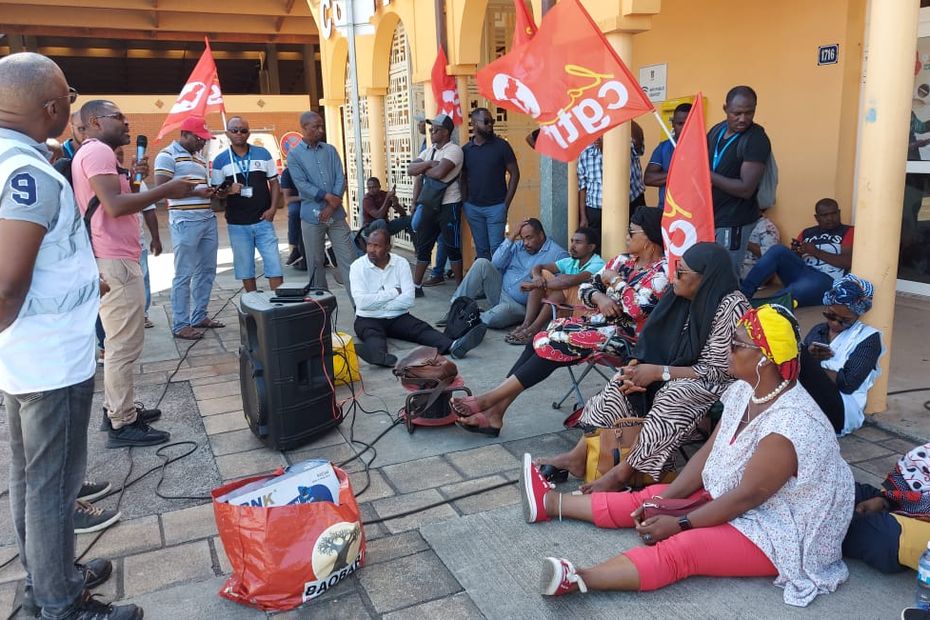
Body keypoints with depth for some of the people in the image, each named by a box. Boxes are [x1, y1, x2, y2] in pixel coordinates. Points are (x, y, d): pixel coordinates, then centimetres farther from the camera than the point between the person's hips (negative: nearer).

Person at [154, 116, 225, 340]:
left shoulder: (199, 156, 19)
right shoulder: (168, 155, -5)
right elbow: (161, 187, -14)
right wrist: (196, 191, -18)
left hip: (208, 219, 8)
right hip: (185, 221, -8)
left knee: (207, 270, 12)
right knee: (184, 275, -4)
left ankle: (199, 317, 23)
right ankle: (180, 325, 3)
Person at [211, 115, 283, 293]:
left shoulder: (263, 153, 4)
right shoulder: (220, 160, 2)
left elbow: (274, 182, 6)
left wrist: (273, 208, -6)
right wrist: (228, 190, -19)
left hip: (263, 220, 0)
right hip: (237, 224, 0)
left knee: (273, 264, -2)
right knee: (245, 267, 8)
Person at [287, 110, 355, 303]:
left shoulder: (330, 150, 10)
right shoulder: (294, 155, 2)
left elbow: (341, 178, 2)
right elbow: (302, 184, -9)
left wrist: (332, 206, -10)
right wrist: (328, 197, -15)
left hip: (336, 214, 2)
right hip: (312, 215, -2)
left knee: (348, 259, -2)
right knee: (315, 262, 6)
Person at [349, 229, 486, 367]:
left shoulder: (401, 263, 0)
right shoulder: (358, 266, -4)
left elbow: (408, 300, -10)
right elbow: (361, 302, -17)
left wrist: (377, 303, -11)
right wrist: (393, 292, -12)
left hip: (398, 317, 2)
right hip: (369, 319, -2)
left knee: (422, 328, -24)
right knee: (372, 334, -34)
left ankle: (454, 346, -51)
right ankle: (380, 356, -69)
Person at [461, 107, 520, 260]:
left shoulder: (501, 145, -3)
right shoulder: (466, 149, 6)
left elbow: (514, 173, -2)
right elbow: (463, 178, 13)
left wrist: (506, 203, -7)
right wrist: (464, 203, 3)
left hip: (496, 207, -3)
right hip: (473, 207, 3)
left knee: (496, 249, -6)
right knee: (481, 250, 9)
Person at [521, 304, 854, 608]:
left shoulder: (788, 425, -30)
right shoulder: (745, 390, -3)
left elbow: (747, 496, -26)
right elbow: (708, 452, 1)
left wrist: (680, 523, -19)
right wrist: (664, 499, -7)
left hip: (780, 533, -8)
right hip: (732, 497, 9)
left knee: (682, 548, -28)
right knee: (651, 497, 3)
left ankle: (576, 579, -42)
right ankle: (550, 502, 11)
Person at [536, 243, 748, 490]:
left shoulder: (731, 307, -23)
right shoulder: (683, 296, -1)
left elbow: (717, 370, -23)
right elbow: (657, 345, 6)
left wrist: (657, 372, -25)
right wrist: (640, 368, -16)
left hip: (713, 384, -7)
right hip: (678, 371, 8)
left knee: (673, 397, -35)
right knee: (623, 382, -12)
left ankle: (622, 474, -27)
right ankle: (579, 457, -13)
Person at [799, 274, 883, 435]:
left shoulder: (869, 338, 6)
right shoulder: (818, 330, 21)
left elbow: (849, 383, -6)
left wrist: (811, 366, -5)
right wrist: (810, 358, -7)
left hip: (841, 412, -5)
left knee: (799, 355, -25)